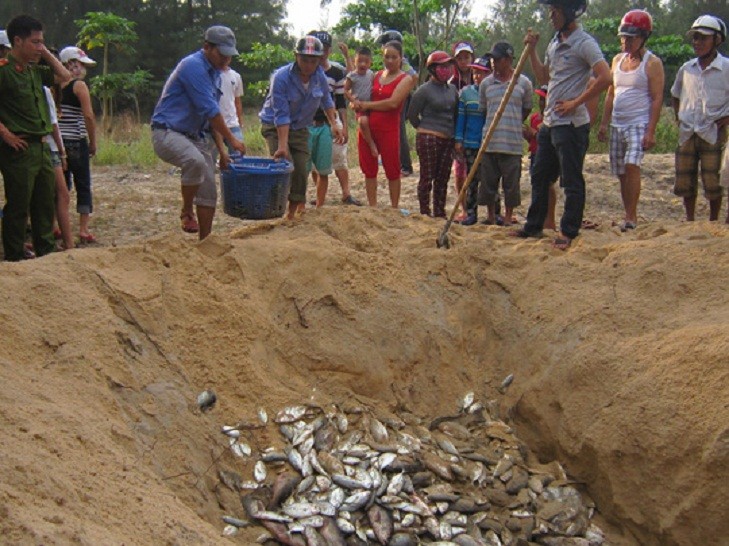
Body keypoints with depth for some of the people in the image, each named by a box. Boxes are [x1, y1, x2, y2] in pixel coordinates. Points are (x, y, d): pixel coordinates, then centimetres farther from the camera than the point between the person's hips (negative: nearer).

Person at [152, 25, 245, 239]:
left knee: (209, 192, 5)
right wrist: (231, 139, -16)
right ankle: (186, 212, -15)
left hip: (195, 136, 10)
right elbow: (209, 109, -21)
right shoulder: (193, 66, -16)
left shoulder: (214, 72, 14)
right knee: (196, 162, -37)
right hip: (168, 132, -10)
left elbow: (211, 113, 20)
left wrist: (220, 148, 16)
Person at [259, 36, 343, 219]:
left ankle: (294, 213, 14)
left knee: (301, 171, -1)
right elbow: (281, 115, -28)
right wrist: (282, 146, -32)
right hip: (275, 127, -5)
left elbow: (326, 101, 13)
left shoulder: (320, 76, -9)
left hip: (300, 128, 5)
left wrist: (334, 124, 6)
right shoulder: (281, 77, -25)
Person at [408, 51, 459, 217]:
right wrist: (424, 130, 3)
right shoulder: (424, 90, -7)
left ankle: (440, 213, 18)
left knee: (443, 178, 10)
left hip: (448, 140, 6)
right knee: (427, 177, -1)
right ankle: (425, 213, 7)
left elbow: (456, 113, 19)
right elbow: (412, 114, -2)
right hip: (428, 139, -6)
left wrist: (455, 135, 12)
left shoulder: (452, 89, 11)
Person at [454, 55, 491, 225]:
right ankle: (471, 213, 14)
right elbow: (461, 116, 6)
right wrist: (458, 139, 1)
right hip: (470, 144, 2)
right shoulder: (466, 92, 6)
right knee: (472, 179, 8)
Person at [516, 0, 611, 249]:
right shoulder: (554, 44, 14)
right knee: (539, 176, 15)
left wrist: (575, 103, -18)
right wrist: (532, 50, 12)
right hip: (550, 123, 9)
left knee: (571, 180, -1)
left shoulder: (584, 43, -13)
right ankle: (534, 226, 26)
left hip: (571, 124, -9)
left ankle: (568, 232, 7)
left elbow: (605, 77, -22)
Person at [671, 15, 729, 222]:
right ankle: (689, 220, 23)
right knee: (685, 181, 8)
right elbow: (675, 96, 24)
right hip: (687, 133, 4)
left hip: (712, 134, -4)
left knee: (712, 182, -3)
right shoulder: (686, 69, 8)